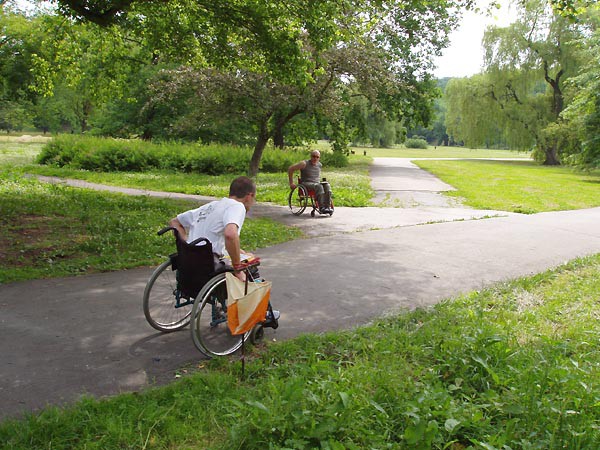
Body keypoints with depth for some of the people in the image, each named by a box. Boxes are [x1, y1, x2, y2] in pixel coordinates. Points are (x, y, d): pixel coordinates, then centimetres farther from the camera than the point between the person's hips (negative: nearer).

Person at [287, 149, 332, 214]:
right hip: (306, 184, -5)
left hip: (317, 184, 6)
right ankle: (321, 208, -41)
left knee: (326, 185, -28)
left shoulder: (319, 165, 13)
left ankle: (327, 207, -37)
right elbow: (290, 169, -3)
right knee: (319, 186, -37)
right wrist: (291, 183, -5)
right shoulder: (304, 164, -5)